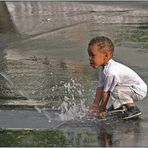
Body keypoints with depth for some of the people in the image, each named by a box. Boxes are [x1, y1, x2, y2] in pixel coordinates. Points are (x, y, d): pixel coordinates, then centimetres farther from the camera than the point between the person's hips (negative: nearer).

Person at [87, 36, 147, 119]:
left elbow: (106, 92, -22)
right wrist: (95, 103, 1)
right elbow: (100, 87, 4)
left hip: (139, 91, -10)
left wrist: (102, 109, -13)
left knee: (115, 91, -29)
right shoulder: (103, 69, 1)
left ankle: (133, 109, -19)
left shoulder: (111, 72, -30)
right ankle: (119, 105, 22)